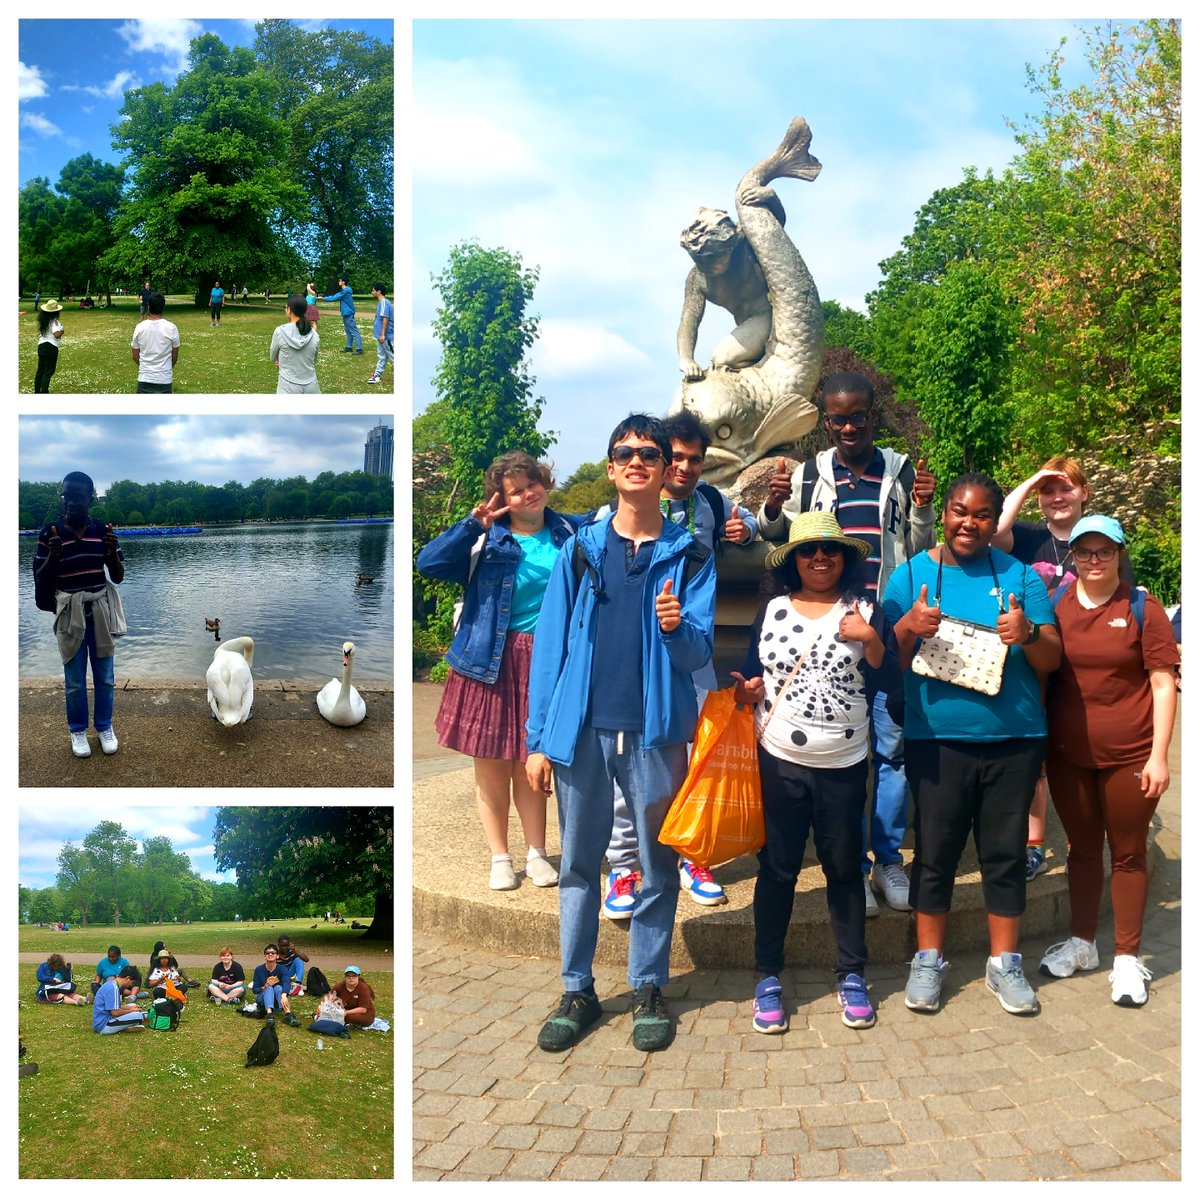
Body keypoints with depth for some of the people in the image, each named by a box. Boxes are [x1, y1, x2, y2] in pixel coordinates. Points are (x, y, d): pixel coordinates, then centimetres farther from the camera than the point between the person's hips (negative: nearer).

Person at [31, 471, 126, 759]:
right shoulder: (49, 533, -8)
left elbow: (118, 577, 1)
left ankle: (105, 727, 27)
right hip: (69, 613, -1)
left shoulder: (103, 531, -3)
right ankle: (78, 730, 24)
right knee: (75, 680, 6)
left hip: (100, 610, 2)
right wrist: (52, 556, -23)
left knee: (105, 677, 10)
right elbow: (41, 581, -5)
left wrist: (112, 552, -18)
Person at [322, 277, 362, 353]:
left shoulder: (345, 291, -19)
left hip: (348, 314, -11)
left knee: (354, 331, -11)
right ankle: (349, 347, 22)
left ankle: (359, 349, -13)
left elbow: (334, 298, -16)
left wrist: (323, 298, -6)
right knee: (348, 331, 15)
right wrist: (324, 296, 10)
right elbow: (336, 296, 16)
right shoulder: (344, 290, 13)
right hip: (346, 314, 11)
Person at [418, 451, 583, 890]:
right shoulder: (486, 539, -3)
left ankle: (536, 854, 25)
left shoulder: (570, 531, 5)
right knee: (491, 764, 7)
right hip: (492, 662, -1)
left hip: (546, 661, 1)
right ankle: (500, 858, 20)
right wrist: (472, 524, -21)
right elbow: (428, 563, -14)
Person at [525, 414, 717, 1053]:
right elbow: (549, 644, 3)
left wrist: (677, 627, -25)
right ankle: (577, 990, 21)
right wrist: (539, 738, -2)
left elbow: (699, 652, -2)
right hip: (581, 730, 1)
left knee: (658, 865, 8)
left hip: (656, 731, -1)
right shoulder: (579, 550, 6)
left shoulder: (690, 556, 4)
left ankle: (649, 988, 23)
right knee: (579, 863, 9)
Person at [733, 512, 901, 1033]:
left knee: (844, 868, 9)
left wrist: (872, 640, -19)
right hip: (778, 761, 1)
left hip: (843, 765, -1)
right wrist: (748, 689, -8)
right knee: (776, 868, 5)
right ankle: (767, 978, 17)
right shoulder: (772, 610, 6)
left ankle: (852, 976, 23)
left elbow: (890, 682, -4)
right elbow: (753, 674, 13)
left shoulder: (866, 610, 1)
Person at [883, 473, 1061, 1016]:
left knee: (1005, 852, 8)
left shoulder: (1019, 576, 5)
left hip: (1014, 739, 1)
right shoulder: (912, 575, 3)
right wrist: (908, 629, -19)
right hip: (937, 739, -1)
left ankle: (1004, 962, 23)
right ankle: (928, 960, 20)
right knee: (935, 851, 5)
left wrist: (1027, 636, -18)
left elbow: (1052, 660, 3)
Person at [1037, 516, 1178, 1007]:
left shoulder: (1143, 610, -5)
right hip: (1068, 755, 3)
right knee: (1082, 848, 16)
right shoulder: (1053, 604, 2)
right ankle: (1082, 943, 31)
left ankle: (1128, 957, 20)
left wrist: (1158, 755, -10)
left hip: (1129, 757, -2)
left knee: (1127, 854, 8)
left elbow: (1163, 685, -5)